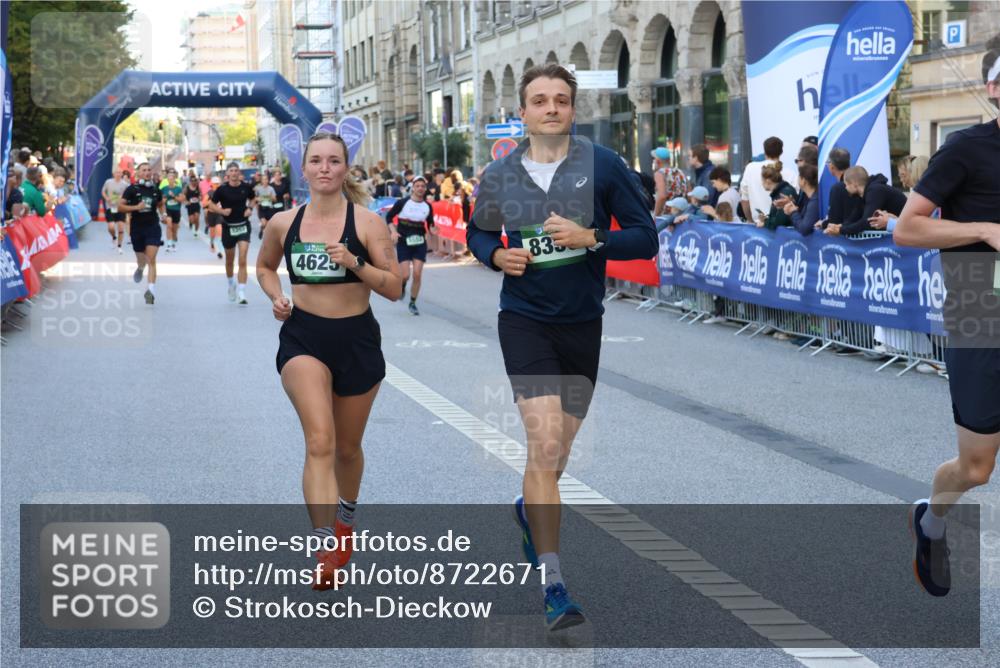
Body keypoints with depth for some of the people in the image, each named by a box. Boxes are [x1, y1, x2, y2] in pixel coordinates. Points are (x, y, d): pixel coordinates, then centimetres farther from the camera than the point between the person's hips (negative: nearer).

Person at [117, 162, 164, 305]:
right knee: (141, 260, 15)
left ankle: (151, 289, -23)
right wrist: (136, 207, -21)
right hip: (137, 228, 0)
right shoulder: (132, 189, -5)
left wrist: (163, 215, 5)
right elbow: (120, 207, -8)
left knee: (151, 259, -15)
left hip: (153, 227, 0)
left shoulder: (156, 190, 5)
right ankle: (140, 269, 53)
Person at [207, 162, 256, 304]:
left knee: (243, 260, -12)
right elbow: (211, 204, 0)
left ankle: (241, 293, -13)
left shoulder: (246, 187, -4)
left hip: (243, 226, 0)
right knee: (229, 260, 16)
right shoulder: (222, 189, -9)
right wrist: (222, 210, -17)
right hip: (228, 227, 0)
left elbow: (252, 199, 16)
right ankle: (231, 284, 43)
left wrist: (250, 208, -4)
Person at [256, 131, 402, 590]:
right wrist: (276, 297, 0)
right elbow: (264, 266, 20)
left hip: (357, 338, 1)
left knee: (347, 447, 16)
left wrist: (355, 263, -22)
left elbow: (394, 289, -7)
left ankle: (345, 519, 46)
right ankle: (325, 554, -25)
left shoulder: (367, 222, -6)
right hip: (302, 337, 0)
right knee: (319, 442, -19)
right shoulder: (283, 223, 0)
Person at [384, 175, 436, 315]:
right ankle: (402, 286, 29)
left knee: (417, 274, -5)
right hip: (403, 242, -2)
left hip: (420, 243, 2)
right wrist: (393, 231, -14)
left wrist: (432, 230, -11)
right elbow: (389, 216, 0)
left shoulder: (427, 206, 1)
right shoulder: (402, 203, -8)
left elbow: (430, 224, 11)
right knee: (405, 275, -9)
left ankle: (413, 303, 12)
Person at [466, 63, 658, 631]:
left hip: (584, 324, 1)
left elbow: (645, 238, -3)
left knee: (557, 452, 14)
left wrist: (590, 238, -19)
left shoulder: (603, 166, -4)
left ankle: (531, 509, 50)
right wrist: (496, 255, -4)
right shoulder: (499, 176, 1)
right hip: (525, 321, -1)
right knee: (545, 443, -17)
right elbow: (479, 232, 18)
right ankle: (553, 586, -14)